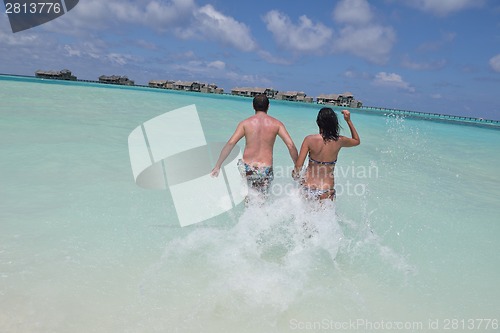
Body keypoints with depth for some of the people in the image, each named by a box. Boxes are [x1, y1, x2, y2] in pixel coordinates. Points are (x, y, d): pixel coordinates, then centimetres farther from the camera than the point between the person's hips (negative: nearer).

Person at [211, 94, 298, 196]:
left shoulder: (245, 123, 0)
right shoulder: (276, 124, 1)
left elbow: (230, 143, -8)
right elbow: (291, 145, -5)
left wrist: (217, 166, -4)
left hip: (248, 168, 1)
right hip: (266, 170, 0)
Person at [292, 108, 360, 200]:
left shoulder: (309, 139, -12)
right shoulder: (339, 141, -7)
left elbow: (298, 166, -11)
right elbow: (357, 141, 17)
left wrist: (295, 175, 10)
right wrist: (349, 121, 16)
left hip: (307, 189, 1)